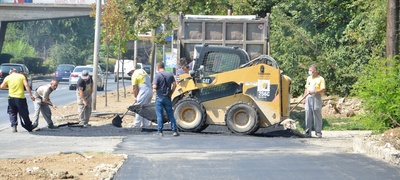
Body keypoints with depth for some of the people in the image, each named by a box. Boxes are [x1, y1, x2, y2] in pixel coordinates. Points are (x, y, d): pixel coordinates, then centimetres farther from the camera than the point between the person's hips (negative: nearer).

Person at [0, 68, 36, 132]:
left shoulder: (7, 77, 5)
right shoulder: (21, 76, 3)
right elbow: (26, 85, -6)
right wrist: (31, 95, -7)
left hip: (11, 98, 1)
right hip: (20, 98, 0)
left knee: (12, 113, 14)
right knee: (24, 114, 9)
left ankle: (14, 126, 0)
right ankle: (29, 127, 19)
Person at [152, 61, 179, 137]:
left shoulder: (157, 75, -11)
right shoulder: (170, 74, 3)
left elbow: (154, 87, -18)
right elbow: (174, 85, 2)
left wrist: (155, 88, 4)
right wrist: (171, 92, 11)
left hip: (159, 97, -4)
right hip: (167, 97, 4)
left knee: (159, 115, 3)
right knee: (170, 114, 9)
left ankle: (160, 131, 4)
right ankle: (174, 131, 6)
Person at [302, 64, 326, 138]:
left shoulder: (320, 79, -1)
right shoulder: (309, 78, 19)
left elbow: (323, 90, -8)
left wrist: (314, 91, -21)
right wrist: (304, 98, 16)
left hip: (316, 98, -5)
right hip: (308, 98, 5)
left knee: (317, 115, -3)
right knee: (308, 115, 2)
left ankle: (318, 132, 0)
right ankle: (308, 132, 6)